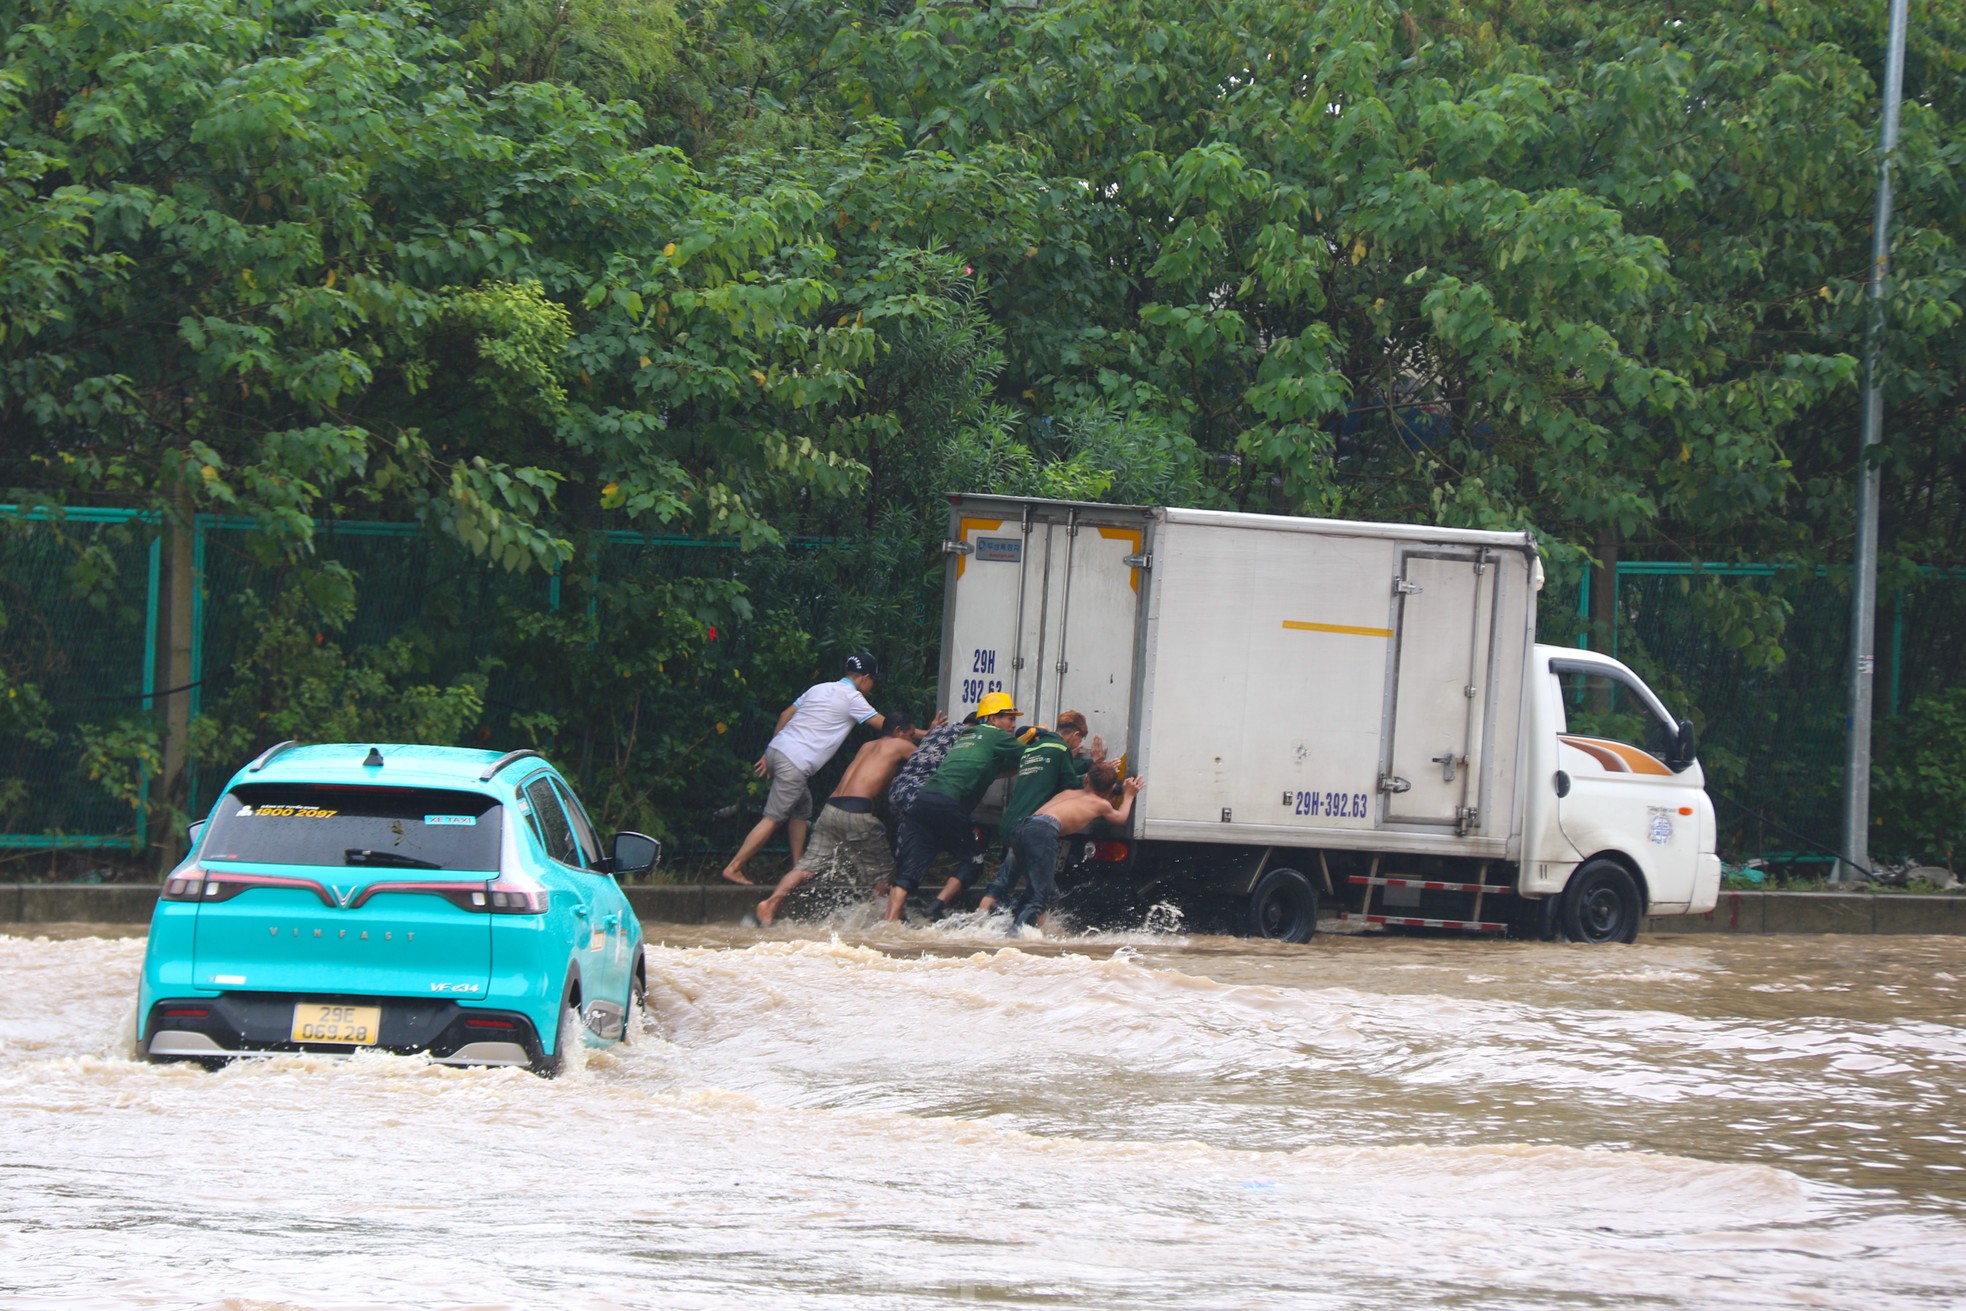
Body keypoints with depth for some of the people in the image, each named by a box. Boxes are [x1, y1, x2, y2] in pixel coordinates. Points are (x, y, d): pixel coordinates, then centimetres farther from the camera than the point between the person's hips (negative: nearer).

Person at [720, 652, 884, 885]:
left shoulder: (820, 689, 20)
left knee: (802, 807, 21)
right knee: (773, 818, -7)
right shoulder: (852, 698, -1)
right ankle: (734, 867, -10)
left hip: (777, 749, 9)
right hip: (794, 763, -9)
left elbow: (785, 715, 22)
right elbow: (884, 725, 0)